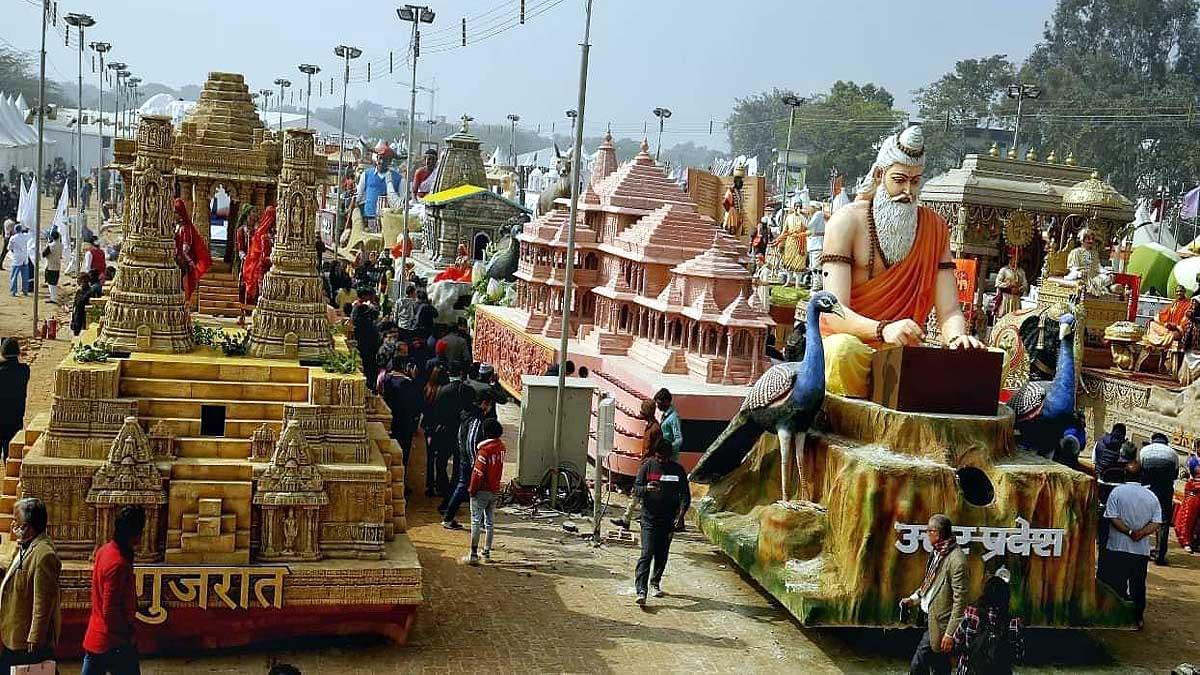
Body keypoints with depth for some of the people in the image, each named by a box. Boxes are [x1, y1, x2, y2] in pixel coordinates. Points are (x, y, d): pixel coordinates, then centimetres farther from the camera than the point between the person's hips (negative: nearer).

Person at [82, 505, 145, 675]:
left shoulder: (104, 551, 3)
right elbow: (110, 611, -23)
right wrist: (127, 635, -11)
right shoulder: (119, 564, -25)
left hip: (94, 638, 8)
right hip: (115, 643, -8)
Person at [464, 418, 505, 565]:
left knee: (476, 521, -2)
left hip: (482, 491, -7)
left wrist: (472, 489, -10)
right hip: (495, 490, 7)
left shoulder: (484, 448, -18)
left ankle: (473, 555, -3)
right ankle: (487, 553, 19)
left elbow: (478, 472, -18)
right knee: (490, 521, 13)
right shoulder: (501, 447, 3)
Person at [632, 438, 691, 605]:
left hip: (668, 520, 2)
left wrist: (681, 515, -12)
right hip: (649, 518, -2)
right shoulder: (647, 466, -1)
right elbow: (636, 488, -1)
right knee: (647, 554, -12)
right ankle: (641, 590, -16)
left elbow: (685, 495, 2)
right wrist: (647, 488, -24)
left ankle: (655, 583, 34)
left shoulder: (678, 470, 2)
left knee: (662, 555, 12)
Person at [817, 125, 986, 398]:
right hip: (850, 340, -3)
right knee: (844, 349, -37)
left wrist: (957, 337, -24)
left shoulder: (934, 227, 6)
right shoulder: (848, 220, -8)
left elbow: (949, 310, 1)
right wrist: (883, 330, -38)